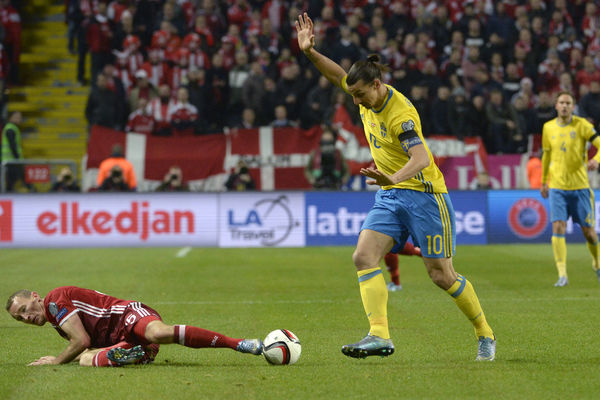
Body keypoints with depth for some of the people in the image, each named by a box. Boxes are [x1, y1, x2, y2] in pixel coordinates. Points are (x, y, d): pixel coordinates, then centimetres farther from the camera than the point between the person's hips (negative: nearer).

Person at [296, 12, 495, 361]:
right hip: (389, 198, 8)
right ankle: (380, 336, -22)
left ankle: (485, 334, 17)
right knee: (364, 257, -14)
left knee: (442, 276, -3)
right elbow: (339, 75, 16)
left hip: (423, 194, -8)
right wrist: (310, 52, 1)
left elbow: (421, 158, -36)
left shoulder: (400, 114, -23)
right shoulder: (370, 99, 0)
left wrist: (394, 177, -54)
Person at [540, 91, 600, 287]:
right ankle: (562, 275, -12)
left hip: (580, 186, -2)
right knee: (558, 228, -13)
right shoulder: (548, 128, 6)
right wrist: (544, 182, 24)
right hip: (557, 187, 2)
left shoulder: (582, 125, -5)